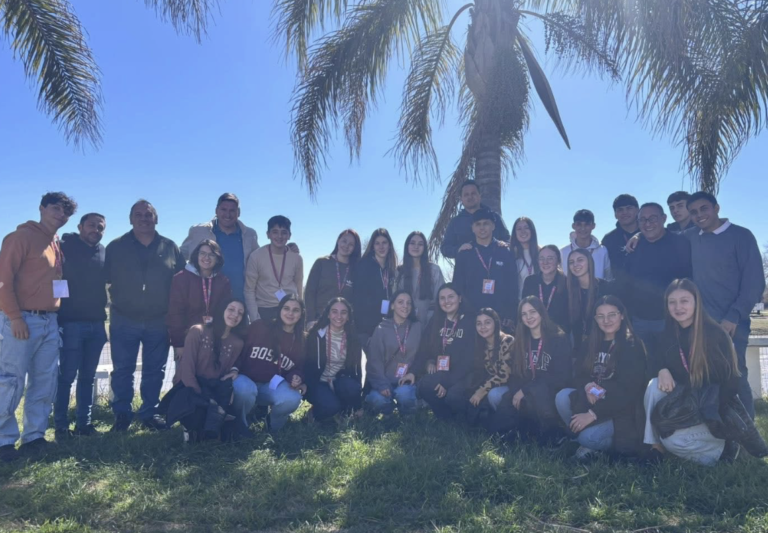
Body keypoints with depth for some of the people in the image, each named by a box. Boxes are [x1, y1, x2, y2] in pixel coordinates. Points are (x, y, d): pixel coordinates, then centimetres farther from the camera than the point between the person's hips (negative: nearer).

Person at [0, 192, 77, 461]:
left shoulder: (57, 245, 17)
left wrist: (56, 313, 7)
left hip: (50, 321, 7)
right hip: (23, 319, -7)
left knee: (45, 383, 8)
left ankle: (34, 436, 17)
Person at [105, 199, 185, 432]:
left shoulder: (170, 248, 5)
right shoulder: (115, 247, 3)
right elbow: (105, 279, 4)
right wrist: (117, 302, -5)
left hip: (159, 322, 1)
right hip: (124, 321, -1)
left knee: (154, 371, 9)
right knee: (122, 370, 4)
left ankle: (150, 412, 20)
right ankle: (122, 414, 16)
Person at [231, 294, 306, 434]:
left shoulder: (302, 340, 5)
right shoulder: (259, 326, -4)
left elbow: (300, 367, 14)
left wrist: (297, 378, -9)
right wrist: (234, 369, -16)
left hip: (273, 386, 2)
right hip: (247, 380, -2)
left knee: (292, 398, -31)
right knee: (244, 390, -39)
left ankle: (273, 425, 5)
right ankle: (239, 425, -3)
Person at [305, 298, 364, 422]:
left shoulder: (352, 338, 1)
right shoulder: (316, 335, -9)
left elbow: (356, 367, 1)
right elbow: (309, 366, -9)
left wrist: (358, 404, -2)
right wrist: (314, 394, -19)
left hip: (340, 382, 3)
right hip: (319, 383, -3)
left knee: (352, 388, -32)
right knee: (330, 406, -32)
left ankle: (341, 412, 0)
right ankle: (317, 411, 3)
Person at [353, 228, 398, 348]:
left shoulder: (392, 268, 15)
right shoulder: (364, 265, 1)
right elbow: (359, 295, -4)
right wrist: (379, 305, -12)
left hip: (385, 322, 4)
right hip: (365, 323, -4)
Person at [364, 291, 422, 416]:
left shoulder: (417, 328, 6)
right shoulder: (382, 329, 2)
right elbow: (374, 360, -4)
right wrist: (382, 384, -17)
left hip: (407, 380, 0)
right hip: (385, 380, 0)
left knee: (403, 394, -33)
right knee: (379, 400, -31)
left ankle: (407, 419, 2)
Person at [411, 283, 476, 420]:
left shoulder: (470, 322, -7)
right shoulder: (435, 321, 9)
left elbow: (470, 357, -13)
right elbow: (424, 349, 5)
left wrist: (448, 382, -21)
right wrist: (413, 372, -12)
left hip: (463, 375, -4)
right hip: (442, 372, 4)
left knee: (452, 395, -33)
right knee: (423, 386, -25)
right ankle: (447, 418, -1)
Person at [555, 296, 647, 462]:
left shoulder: (633, 346, -11)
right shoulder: (593, 343, 8)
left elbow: (629, 390, -19)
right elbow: (580, 375, 7)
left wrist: (593, 413, -23)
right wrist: (587, 386, -21)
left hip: (622, 411, -6)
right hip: (595, 401, 6)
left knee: (589, 437, -31)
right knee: (562, 396, -22)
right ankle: (585, 441, -7)